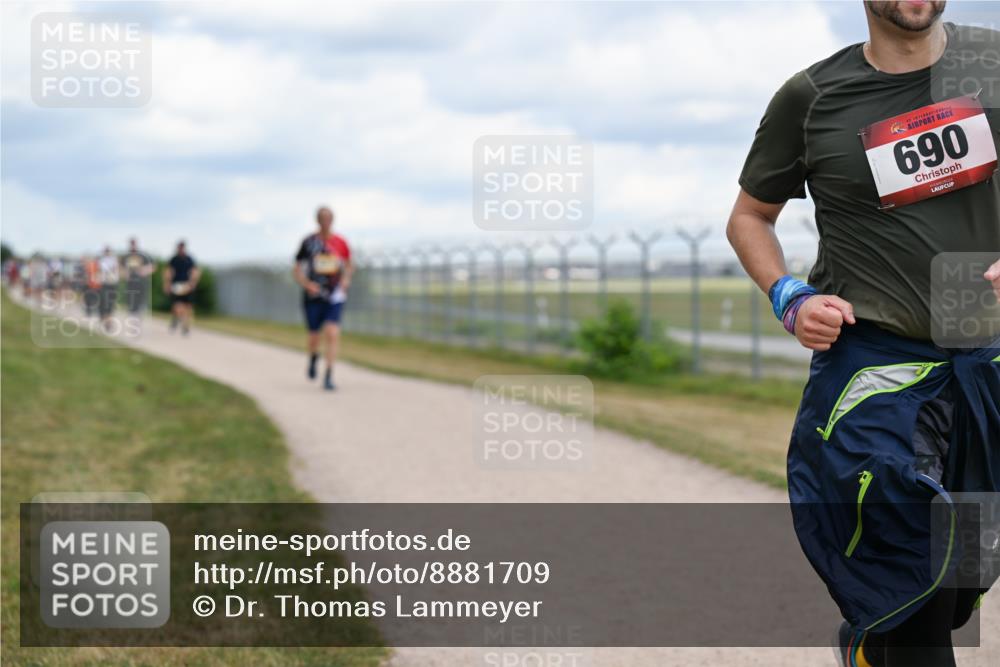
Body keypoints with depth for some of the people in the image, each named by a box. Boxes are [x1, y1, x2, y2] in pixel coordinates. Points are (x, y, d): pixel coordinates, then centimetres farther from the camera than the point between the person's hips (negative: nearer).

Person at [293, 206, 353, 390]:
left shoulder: (340, 243, 2)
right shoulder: (309, 242, -2)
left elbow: (349, 266, 19)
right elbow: (297, 270, 3)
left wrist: (346, 279, -1)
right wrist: (306, 284, -15)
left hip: (335, 297, 0)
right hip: (313, 296, 0)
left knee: (332, 333, -16)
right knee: (314, 336, 8)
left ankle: (329, 375, -12)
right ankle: (313, 357, 43)